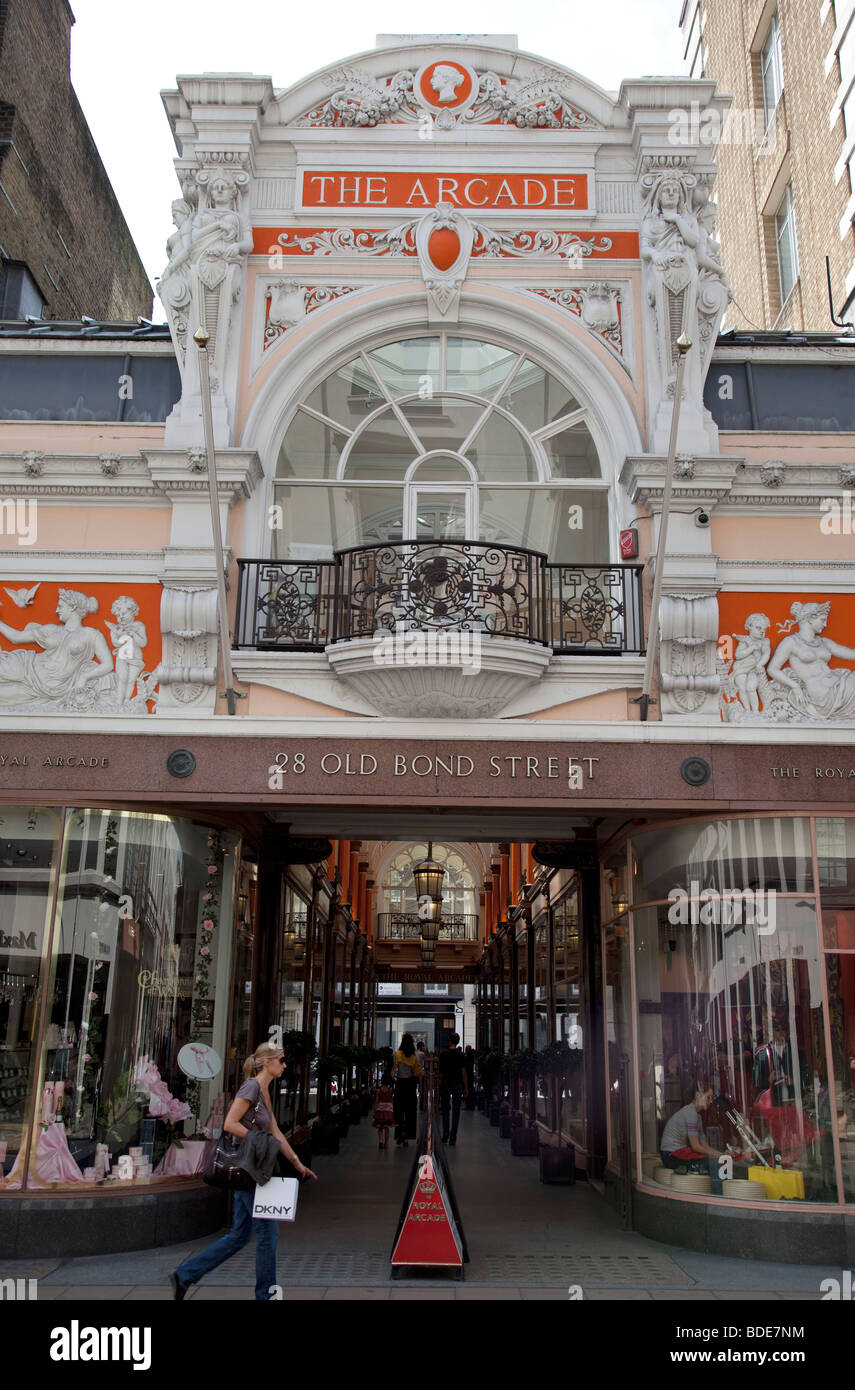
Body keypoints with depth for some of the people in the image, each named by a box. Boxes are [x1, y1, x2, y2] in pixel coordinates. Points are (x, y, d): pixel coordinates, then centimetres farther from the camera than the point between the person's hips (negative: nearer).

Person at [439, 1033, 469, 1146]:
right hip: (457, 1084, -1)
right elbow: (464, 1072, -5)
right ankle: (453, 1138, 2)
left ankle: (445, 1136, 9)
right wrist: (466, 1088, 1)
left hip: (445, 1084, 1)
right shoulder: (460, 1055, -4)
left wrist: (440, 1085, 9)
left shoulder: (444, 1054, -2)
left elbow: (440, 1072, 1)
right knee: (456, 1111, 4)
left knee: (445, 1110, 13)